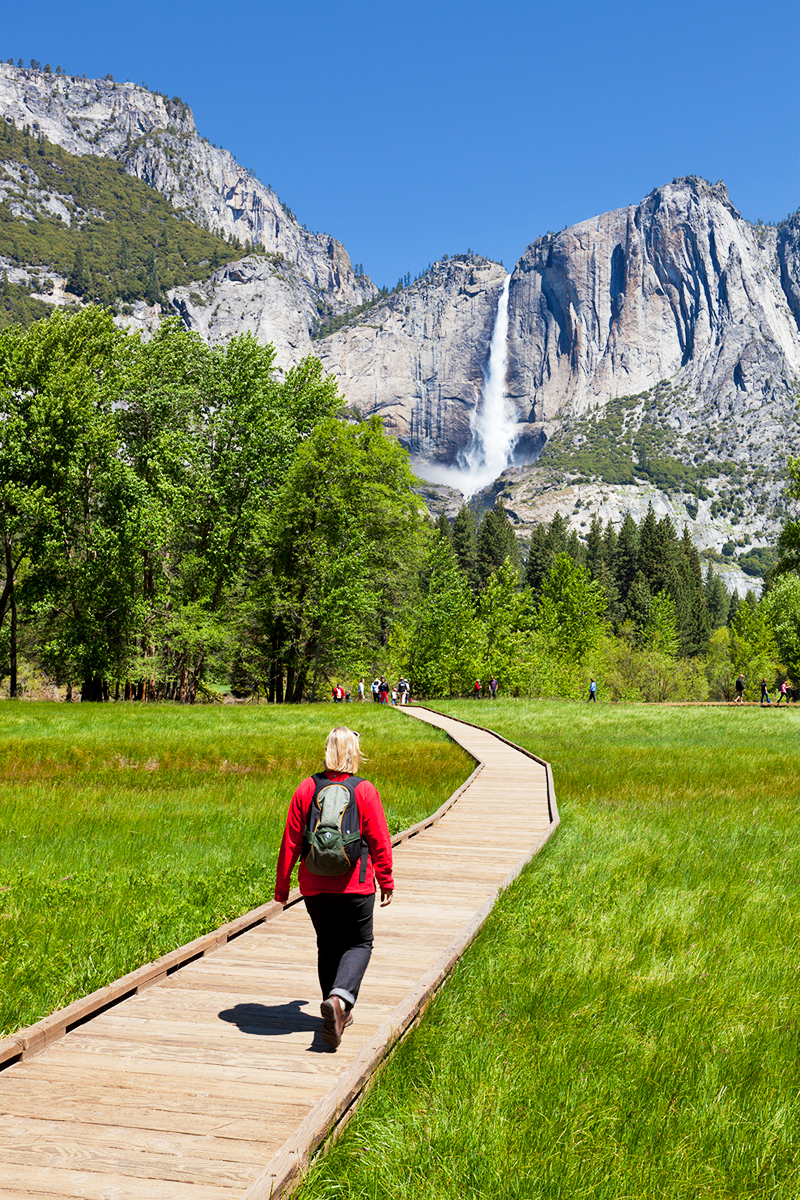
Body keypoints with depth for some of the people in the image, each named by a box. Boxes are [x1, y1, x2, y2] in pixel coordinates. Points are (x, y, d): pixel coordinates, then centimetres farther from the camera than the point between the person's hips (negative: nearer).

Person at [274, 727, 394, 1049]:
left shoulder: (306, 789, -2)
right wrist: (386, 881, 9)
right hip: (355, 885, -2)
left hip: (314, 886, 3)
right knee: (359, 944, 11)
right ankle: (340, 997, -14)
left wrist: (282, 884, 9)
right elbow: (379, 841, -4)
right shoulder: (365, 791, -8)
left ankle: (338, 1014, 21)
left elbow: (291, 841, 0)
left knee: (328, 947, 19)